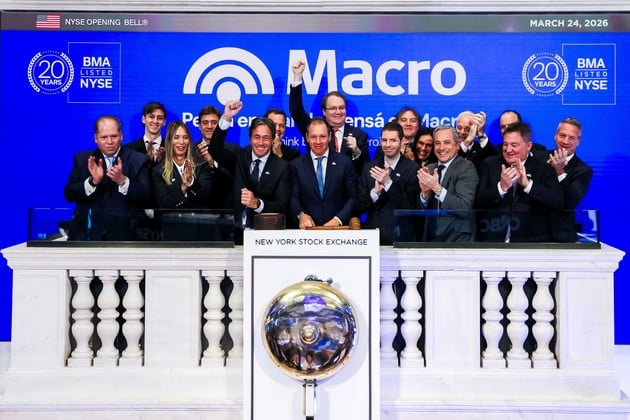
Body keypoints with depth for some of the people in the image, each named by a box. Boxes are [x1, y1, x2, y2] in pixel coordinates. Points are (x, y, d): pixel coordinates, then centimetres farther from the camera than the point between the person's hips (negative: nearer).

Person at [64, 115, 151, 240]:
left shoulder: (138, 160, 2)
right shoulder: (82, 159, 9)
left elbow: (146, 196, -7)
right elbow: (68, 194, 1)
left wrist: (122, 180, -24)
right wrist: (93, 181, -17)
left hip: (122, 233, -1)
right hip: (87, 232, 2)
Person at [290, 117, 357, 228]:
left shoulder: (345, 162, 5)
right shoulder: (296, 165, 8)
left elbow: (352, 197, 4)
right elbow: (294, 198, 7)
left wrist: (338, 219, -10)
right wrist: (301, 215, -12)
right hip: (309, 228, 1)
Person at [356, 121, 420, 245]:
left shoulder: (413, 169, -6)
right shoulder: (369, 168, 5)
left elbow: (410, 207, -12)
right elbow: (360, 206, 2)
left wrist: (388, 183, -23)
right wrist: (376, 191, -18)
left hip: (401, 238, -3)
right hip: (372, 236, 3)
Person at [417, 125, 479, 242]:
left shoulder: (467, 168, -12)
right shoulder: (429, 168, 4)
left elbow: (465, 208, -23)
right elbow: (422, 208, 1)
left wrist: (436, 187, -29)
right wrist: (425, 192, -19)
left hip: (458, 238, -5)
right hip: (431, 237, 5)